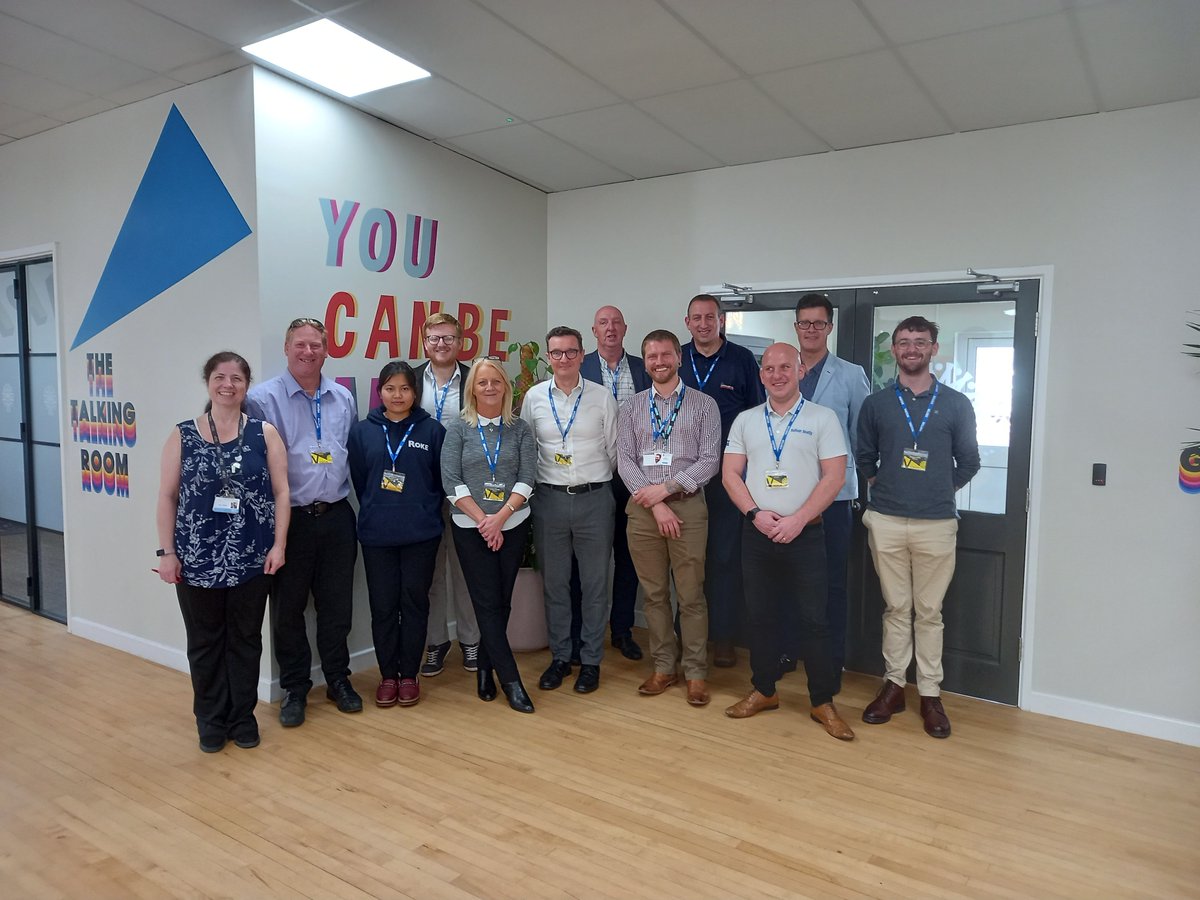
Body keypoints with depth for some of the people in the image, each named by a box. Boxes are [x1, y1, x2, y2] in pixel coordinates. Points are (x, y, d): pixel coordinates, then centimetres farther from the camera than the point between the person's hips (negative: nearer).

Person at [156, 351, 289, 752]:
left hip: (252, 558, 0)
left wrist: (279, 544, -6)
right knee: (205, 641, 11)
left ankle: (242, 716, 26)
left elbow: (281, 492, 0)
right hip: (197, 559, 0)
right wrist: (167, 551, -3)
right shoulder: (182, 436, 1)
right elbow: (167, 496, 2)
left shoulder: (265, 434, 1)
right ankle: (211, 719, 26)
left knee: (245, 639, 11)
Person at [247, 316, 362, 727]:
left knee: (337, 605, 12)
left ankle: (338, 679, 28)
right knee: (288, 608, 9)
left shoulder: (344, 399, 9)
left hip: (336, 518, 4)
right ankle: (294, 689, 25)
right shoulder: (263, 398, -6)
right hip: (289, 519, -3)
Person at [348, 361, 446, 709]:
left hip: (421, 533, -1)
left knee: (414, 602, 8)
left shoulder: (432, 430, 0)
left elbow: (441, 479, 4)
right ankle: (388, 675, 21)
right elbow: (358, 480, 7)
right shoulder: (362, 431, 3)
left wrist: (424, 512, 1)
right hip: (376, 535, 1)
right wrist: (376, 511, 5)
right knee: (382, 605, 8)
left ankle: (409, 675, 20)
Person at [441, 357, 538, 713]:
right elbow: (451, 480, -6)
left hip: (513, 526, 2)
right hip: (471, 528, -2)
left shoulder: (520, 429, 4)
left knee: (501, 603, 8)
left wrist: (500, 517, -14)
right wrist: (482, 520, -12)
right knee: (488, 604, -2)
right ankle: (511, 680, 4)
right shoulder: (458, 428, 0)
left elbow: (527, 478, -3)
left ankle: (485, 668, 26)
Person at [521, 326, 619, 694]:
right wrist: (542, 481, 7)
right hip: (550, 498, 1)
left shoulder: (602, 398, -1)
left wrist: (596, 481, 8)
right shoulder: (534, 397, 3)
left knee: (595, 583, 6)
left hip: (594, 498, -1)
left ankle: (591, 660, 20)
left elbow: (614, 450, 6)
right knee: (554, 582, 11)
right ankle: (560, 656, 26)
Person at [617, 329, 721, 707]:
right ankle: (664, 666, 22)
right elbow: (625, 461, 2)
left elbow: (709, 461, -4)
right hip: (642, 507, 2)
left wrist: (666, 488, -13)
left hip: (687, 506, -2)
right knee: (654, 593, 9)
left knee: (691, 594, 1)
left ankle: (696, 672, 14)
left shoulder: (704, 404, 3)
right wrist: (655, 503, -9)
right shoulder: (631, 408, 9)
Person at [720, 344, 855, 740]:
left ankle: (823, 702, 14)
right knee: (761, 615, 11)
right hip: (756, 533, 3)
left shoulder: (822, 418, -1)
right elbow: (730, 473, 5)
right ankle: (763, 690, 25)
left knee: (813, 619, 1)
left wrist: (797, 519, -14)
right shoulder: (745, 420, 8)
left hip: (804, 533, -3)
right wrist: (755, 514, -10)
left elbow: (834, 476, -7)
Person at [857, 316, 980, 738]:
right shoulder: (876, 403, 6)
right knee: (896, 607, 9)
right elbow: (865, 458, 15)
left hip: (936, 522, -1)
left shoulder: (956, 404, 3)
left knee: (929, 611, 5)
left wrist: (941, 490, 9)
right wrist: (885, 486, 9)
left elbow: (968, 462, 11)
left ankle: (930, 693, 15)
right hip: (886, 520, 1)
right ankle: (894, 684, 19)